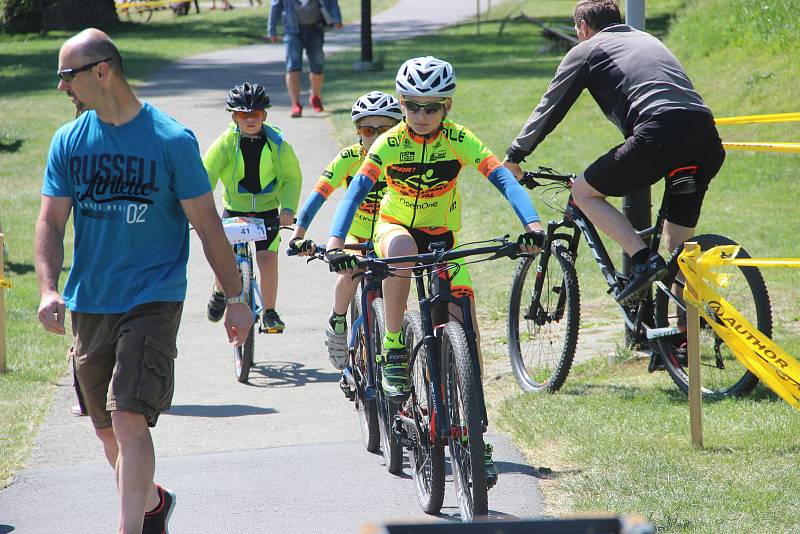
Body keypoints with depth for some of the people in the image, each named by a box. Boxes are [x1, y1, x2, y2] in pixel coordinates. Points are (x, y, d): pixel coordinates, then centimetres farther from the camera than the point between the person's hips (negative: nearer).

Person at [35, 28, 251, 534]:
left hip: (152, 300, -5)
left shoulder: (172, 140, -8)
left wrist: (236, 297, 0)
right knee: (107, 430, 14)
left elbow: (207, 223, -2)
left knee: (129, 419, -18)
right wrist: (49, 289, -13)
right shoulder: (68, 142, 4)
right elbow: (51, 221, 3)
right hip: (89, 304, 5)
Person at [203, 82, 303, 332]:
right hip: (234, 210, 0)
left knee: (267, 258, -15)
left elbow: (292, 179, -3)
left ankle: (269, 312, 1)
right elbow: (207, 175, -15)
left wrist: (288, 208, -18)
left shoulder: (278, 144, -8)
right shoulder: (225, 143, -10)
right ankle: (220, 292, 27)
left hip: (268, 212, 0)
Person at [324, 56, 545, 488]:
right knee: (401, 247, -40)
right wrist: (335, 240, -46)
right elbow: (357, 189, -30)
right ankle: (394, 352, -29)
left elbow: (502, 178, -28)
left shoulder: (459, 140, -17)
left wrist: (531, 223, -45)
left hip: (443, 238, 2)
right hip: (395, 227, -2)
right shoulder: (389, 144, -19)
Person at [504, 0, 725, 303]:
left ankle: (644, 260, -6)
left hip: (660, 136, -6)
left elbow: (549, 109, 21)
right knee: (679, 245, 17)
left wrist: (513, 157, 33)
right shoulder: (648, 41, 35)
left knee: (583, 192, 12)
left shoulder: (587, 51, 17)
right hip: (708, 140, 6)